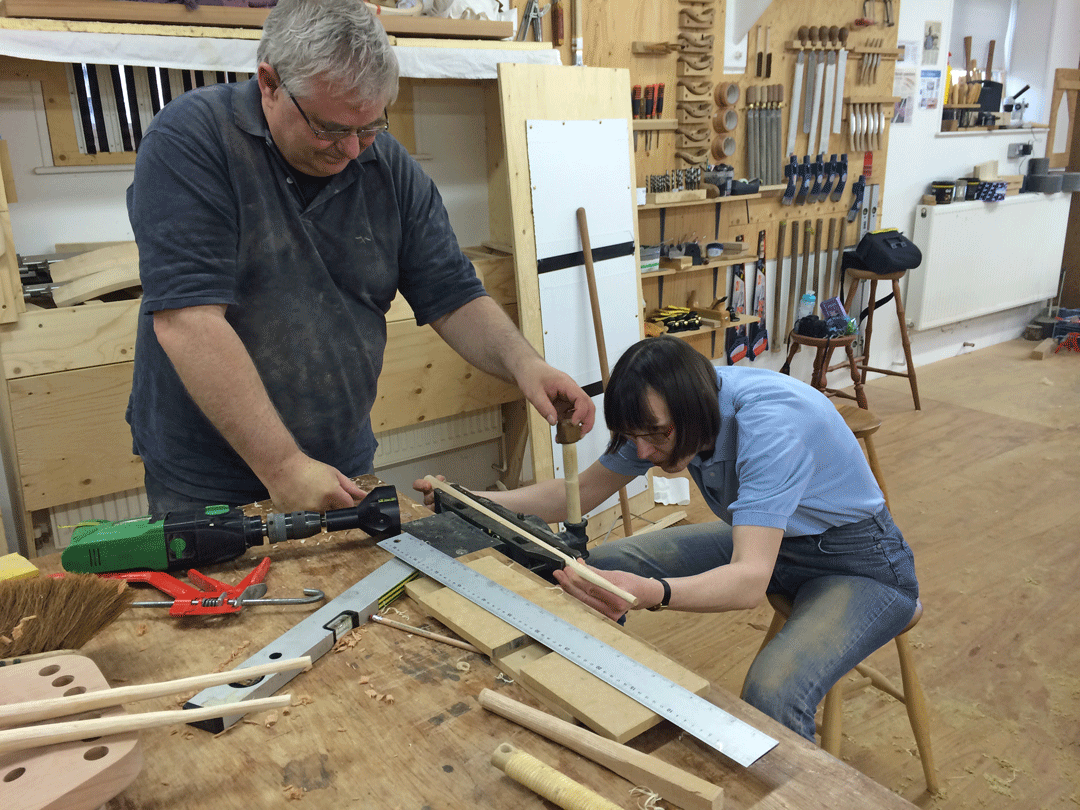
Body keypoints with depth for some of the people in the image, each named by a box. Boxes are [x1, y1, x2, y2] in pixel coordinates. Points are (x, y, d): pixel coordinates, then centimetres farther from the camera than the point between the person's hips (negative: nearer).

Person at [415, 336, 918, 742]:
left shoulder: (770, 424, -35)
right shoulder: (662, 415, -13)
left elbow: (750, 580, -42)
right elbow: (582, 492, -4)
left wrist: (650, 593, -60)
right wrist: (471, 500, -16)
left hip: (858, 563, -7)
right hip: (764, 539, 7)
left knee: (771, 695, -36)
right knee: (599, 568, -7)